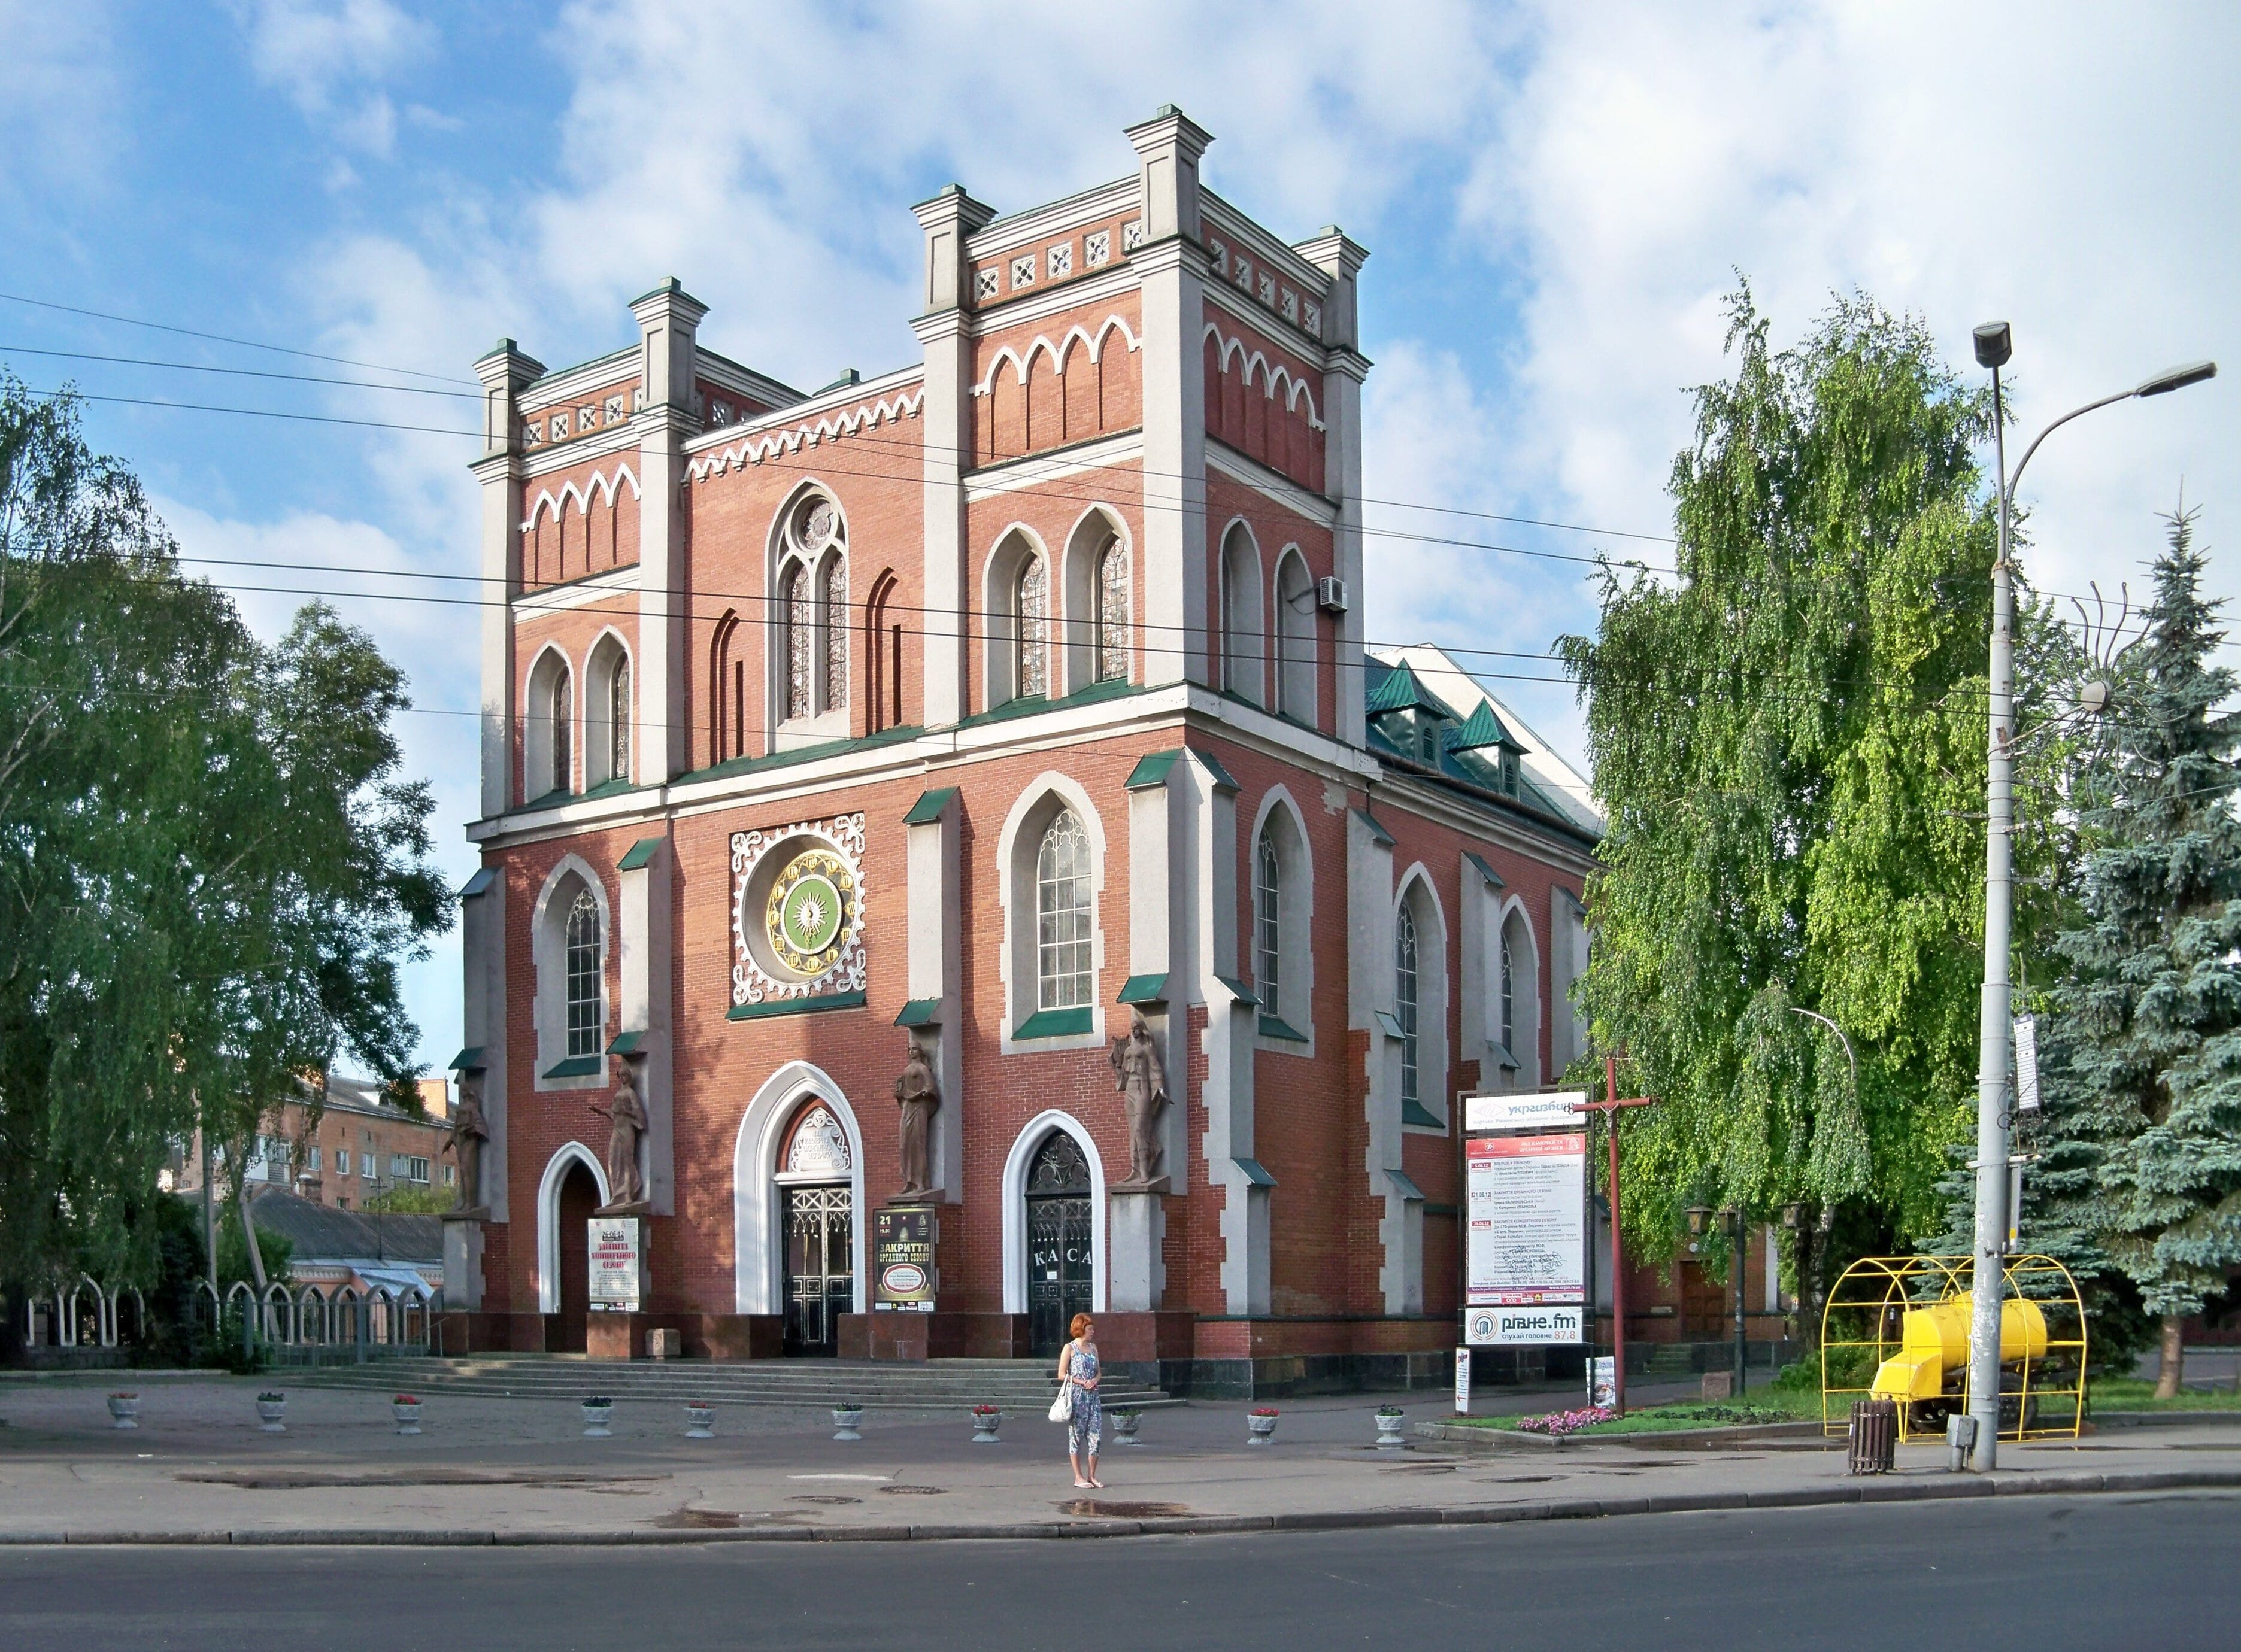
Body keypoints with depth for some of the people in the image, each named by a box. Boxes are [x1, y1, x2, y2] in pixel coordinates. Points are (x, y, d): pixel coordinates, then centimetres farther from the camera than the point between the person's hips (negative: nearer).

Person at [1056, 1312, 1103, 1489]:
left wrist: (1094, 1381, -4)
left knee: (1096, 1435, 1)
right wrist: (1082, 1382, -14)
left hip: (1093, 1395, 6)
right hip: (1076, 1397, -6)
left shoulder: (1093, 1348, 14)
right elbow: (1061, 1375, -7)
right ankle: (1079, 1477, 6)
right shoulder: (1069, 1348, -4)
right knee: (1076, 1435, 1)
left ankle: (1091, 1476, 10)